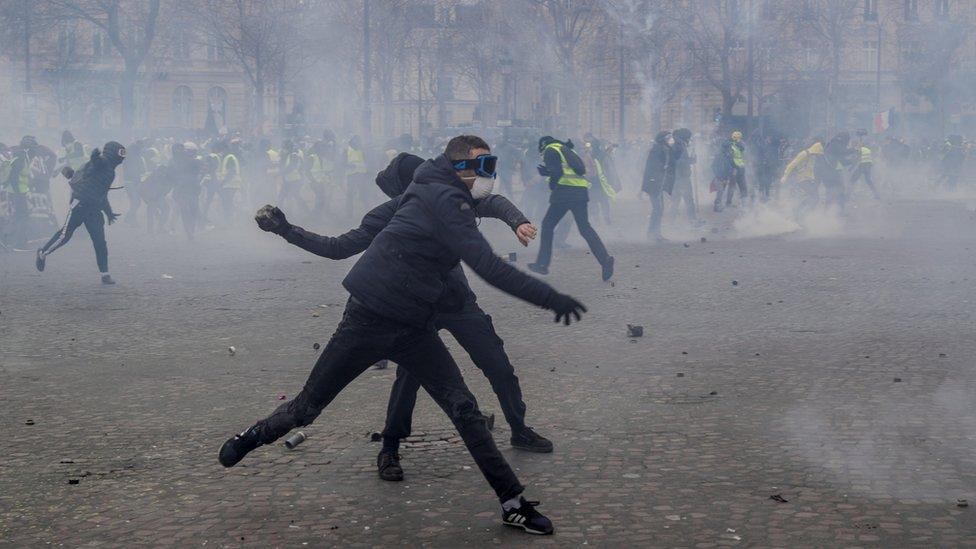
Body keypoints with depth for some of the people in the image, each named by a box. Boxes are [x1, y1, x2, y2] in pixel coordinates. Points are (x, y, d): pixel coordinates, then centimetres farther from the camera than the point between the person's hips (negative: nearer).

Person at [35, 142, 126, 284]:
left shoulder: (110, 171, 18)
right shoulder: (101, 162, -9)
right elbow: (95, 159, -37)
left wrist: (109, 212, 32)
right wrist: (95, 155, -60)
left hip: (94, 208, 8)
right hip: (80, 203, -8)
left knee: (100, 242, 3)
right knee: (65, 234, -1)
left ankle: (105, 274, 6)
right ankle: (42, 254, 21)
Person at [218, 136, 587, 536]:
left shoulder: (451, 199, 8)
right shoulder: (444, 199, -19)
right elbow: (488, 267, -27)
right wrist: (548, 297, -28)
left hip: (413, 327, 8)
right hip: (368, 320, -8)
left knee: (464, 409, -4)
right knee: (308, 406, 7)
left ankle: (512, 503, -3)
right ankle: (252, 438, 35)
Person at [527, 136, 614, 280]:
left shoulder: (550, 150, 4)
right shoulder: (568, 150, 28)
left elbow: (556, 172, -10)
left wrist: (552, 185, 10)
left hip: (565, 192, -7)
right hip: (581, 191, 7)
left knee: (547, 225, 8)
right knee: (585, 228, 6)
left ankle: (542, 264, 9)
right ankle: (605, 259, -12)